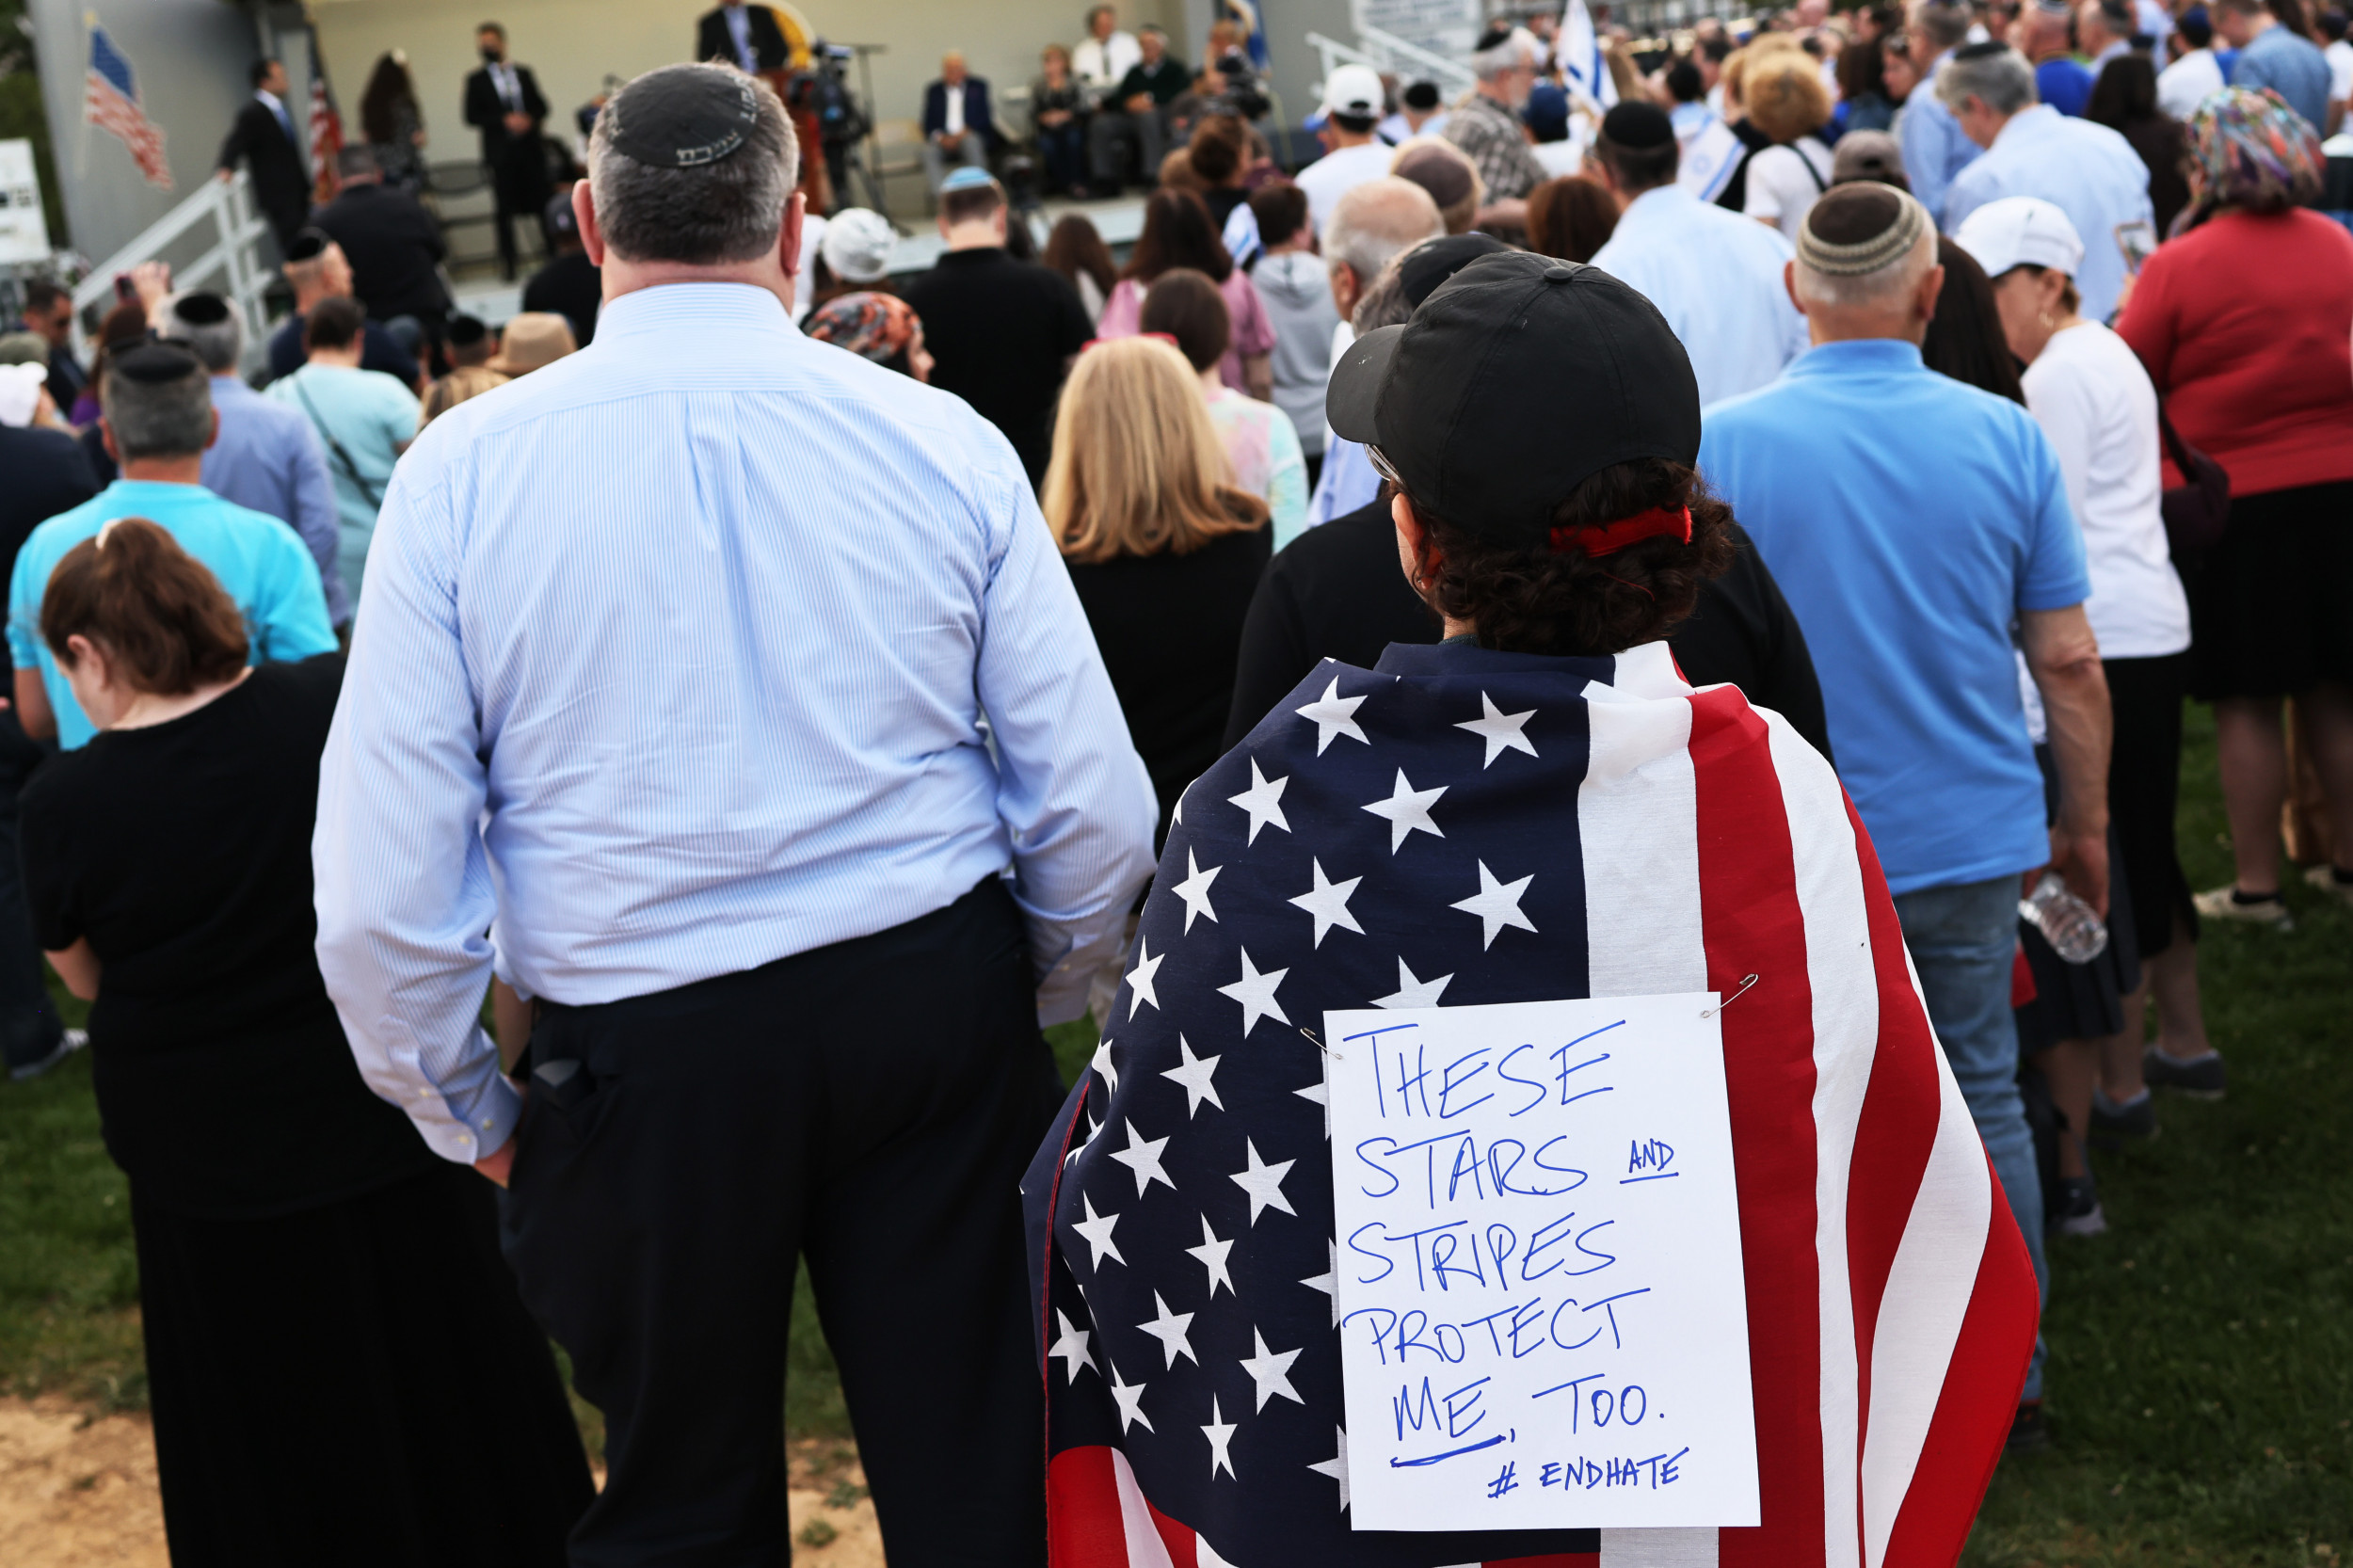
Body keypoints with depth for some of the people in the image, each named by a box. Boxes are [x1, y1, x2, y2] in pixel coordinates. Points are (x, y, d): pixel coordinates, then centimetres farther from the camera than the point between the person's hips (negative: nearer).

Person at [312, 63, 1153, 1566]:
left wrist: (466, 1111, 7)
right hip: (938, 1000, 1)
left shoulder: (463, 468, -9)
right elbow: (1097, 814, -4)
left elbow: (383, 893, -10)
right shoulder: (945, 440, -5)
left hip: (643, 1050, -1)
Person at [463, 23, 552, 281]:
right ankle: (507, 265, 3)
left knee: (541, 202, 0)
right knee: (505, 210, -2)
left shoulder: (524, 74, 12)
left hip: (530, 148, 2)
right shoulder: (477, 81, 4)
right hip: (501, 152, -2)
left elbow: (541, 107, 11)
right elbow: (472, 117, -4)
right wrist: (504, 121, -15)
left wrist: (529, 120, -10)